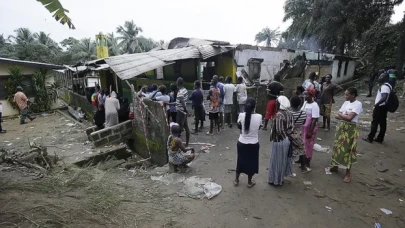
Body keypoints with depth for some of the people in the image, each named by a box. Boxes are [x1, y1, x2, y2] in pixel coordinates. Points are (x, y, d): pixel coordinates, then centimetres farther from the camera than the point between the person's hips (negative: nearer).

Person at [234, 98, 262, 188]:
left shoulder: (241, 115, -15)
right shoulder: (259, 116, -15)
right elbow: (259, 127, 3)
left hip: (242, 143, 1)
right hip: (254, 144, 0)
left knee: (240, 161, 20)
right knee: (251, 162, 19)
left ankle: (236, 180, 35)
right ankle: (249, 182, 35)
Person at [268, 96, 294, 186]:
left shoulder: (278, 115, -25)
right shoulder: (289, 114, 0)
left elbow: (279, 130, -24)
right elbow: (292, 127, 2)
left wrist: (285, 136, -8)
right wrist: (288, 135, 4)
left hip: (279, 141, -8)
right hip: (287, 140, 8)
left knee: (277, 160, 7)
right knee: (284, 159, 20)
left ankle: (275, 180, 22)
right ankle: (281, 178, 36)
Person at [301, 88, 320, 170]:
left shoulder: (314, 106, -20)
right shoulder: (305, 103, 4)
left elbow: (314, 120, -21)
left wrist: (310, 132, -21)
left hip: (310, 129, -7)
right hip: (303, 127, 7)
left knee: (308, 145, 5)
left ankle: (307, 162, 21)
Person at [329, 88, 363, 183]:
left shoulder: (358, 104, -13)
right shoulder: (346, 102, 7)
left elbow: (350, 117, -22)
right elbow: (337, 116, 4)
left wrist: (341, 115, -6)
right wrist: (345, 116, -14)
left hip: (350, 129, -7)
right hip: (341, 127, 7)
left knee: (348, 150, 0)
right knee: (337, 147, 16)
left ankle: (347, 174, 13)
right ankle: (335, 166, 34)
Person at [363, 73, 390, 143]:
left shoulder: (384, 86, -18)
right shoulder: (385, 86, 15)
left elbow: (384, 97, -30)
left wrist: (376, 104, -26)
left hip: (380, 107, -10)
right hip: (383, 107, 10)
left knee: (375, 123, -4)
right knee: (382, 123, 12)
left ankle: (370, 138, 2)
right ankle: (380, 138, 19)